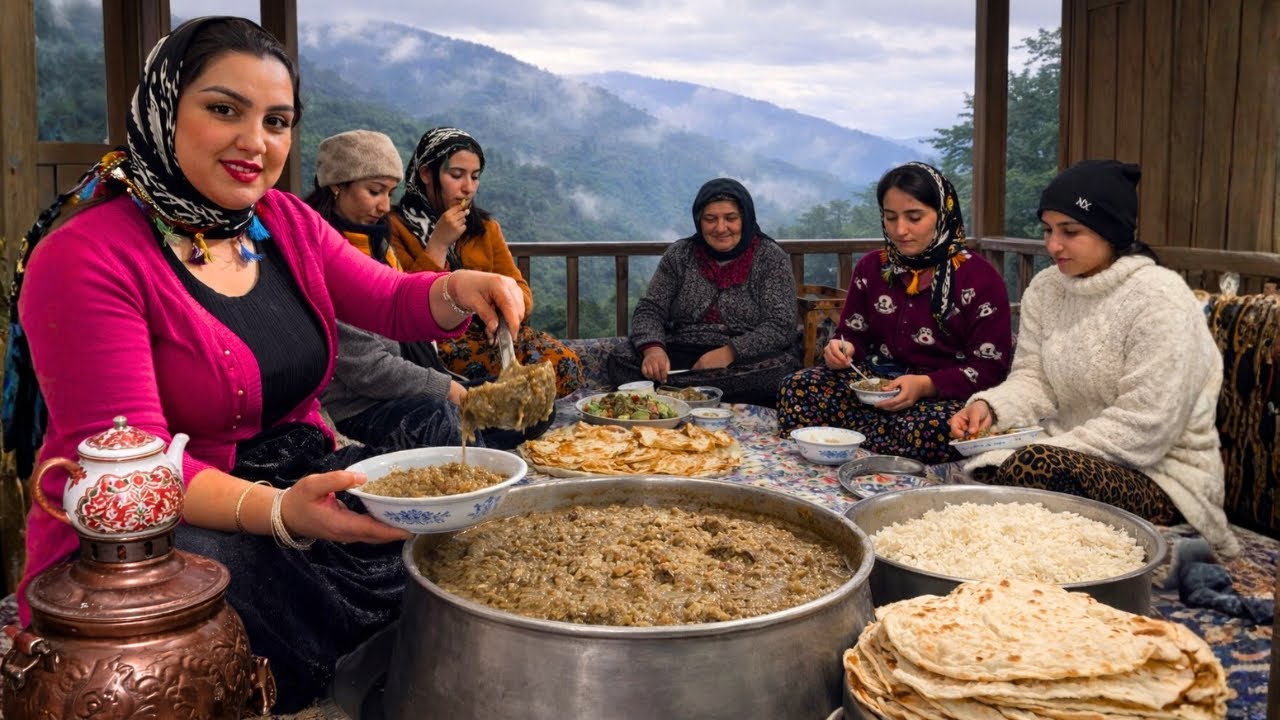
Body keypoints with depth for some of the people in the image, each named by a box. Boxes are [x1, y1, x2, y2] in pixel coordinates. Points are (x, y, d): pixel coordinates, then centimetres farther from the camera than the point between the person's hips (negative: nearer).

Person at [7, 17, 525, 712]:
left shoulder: (286, 223, 7)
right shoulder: (83, 261, -15)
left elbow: (393, 303, 9)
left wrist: (460, 291, -16)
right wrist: (280, 512, -38)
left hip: (299, 488, 7)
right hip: (141, 540, -6)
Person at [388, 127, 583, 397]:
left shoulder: (485, 228, 19)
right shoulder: (395, 227, 0)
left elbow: (519, 290, 10)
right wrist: (438, 244, -12)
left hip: (485, 333, 7)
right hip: (430, 341, -6)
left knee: (565, 364, -19)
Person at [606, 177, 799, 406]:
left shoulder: (771, 258, 0)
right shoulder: (679, 254, 8)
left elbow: (780, 327, -9)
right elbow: (650, 309, 3)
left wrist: (728, 353, -24)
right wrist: (652, 349, -21)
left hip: (746, 360, -2)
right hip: (681, 355, 2)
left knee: (779, 370, -36)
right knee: (621, 359, -23)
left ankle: (670, 390, -30)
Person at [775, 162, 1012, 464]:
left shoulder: (980, 278, -3)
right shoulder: (871, 268, 11)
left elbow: (990, 368, -5)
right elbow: (853, 334, 16)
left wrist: (925, 385, -21)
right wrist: (840, 349, -10)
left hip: (944, 394, -4)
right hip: (873, 382, 4)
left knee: (935, 427, -42)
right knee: (794, 389, -24)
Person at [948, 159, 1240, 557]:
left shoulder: (1160, 299, -16)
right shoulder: (1045, 288, 6)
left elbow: (1143, 426, -21)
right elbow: (1033, 380, 6)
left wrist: (1045, 455, -24)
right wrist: (989, 405, -16)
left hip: (1160, 473, -6)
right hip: (1070, 454, 6)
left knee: (1036, 469, -34)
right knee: (976, 471, -22)